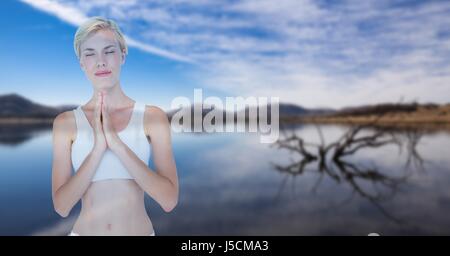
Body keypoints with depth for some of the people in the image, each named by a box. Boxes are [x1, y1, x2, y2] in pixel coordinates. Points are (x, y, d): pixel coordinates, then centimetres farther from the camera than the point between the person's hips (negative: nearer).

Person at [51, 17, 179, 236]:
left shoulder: (152, 117, -9)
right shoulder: (65, 122, -5)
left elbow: (169, 200, -16)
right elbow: (61, 206, -9)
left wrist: (116, 142, -22)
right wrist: (98, 148, -21)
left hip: (140, 230, 0)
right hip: (84, 230, 1)